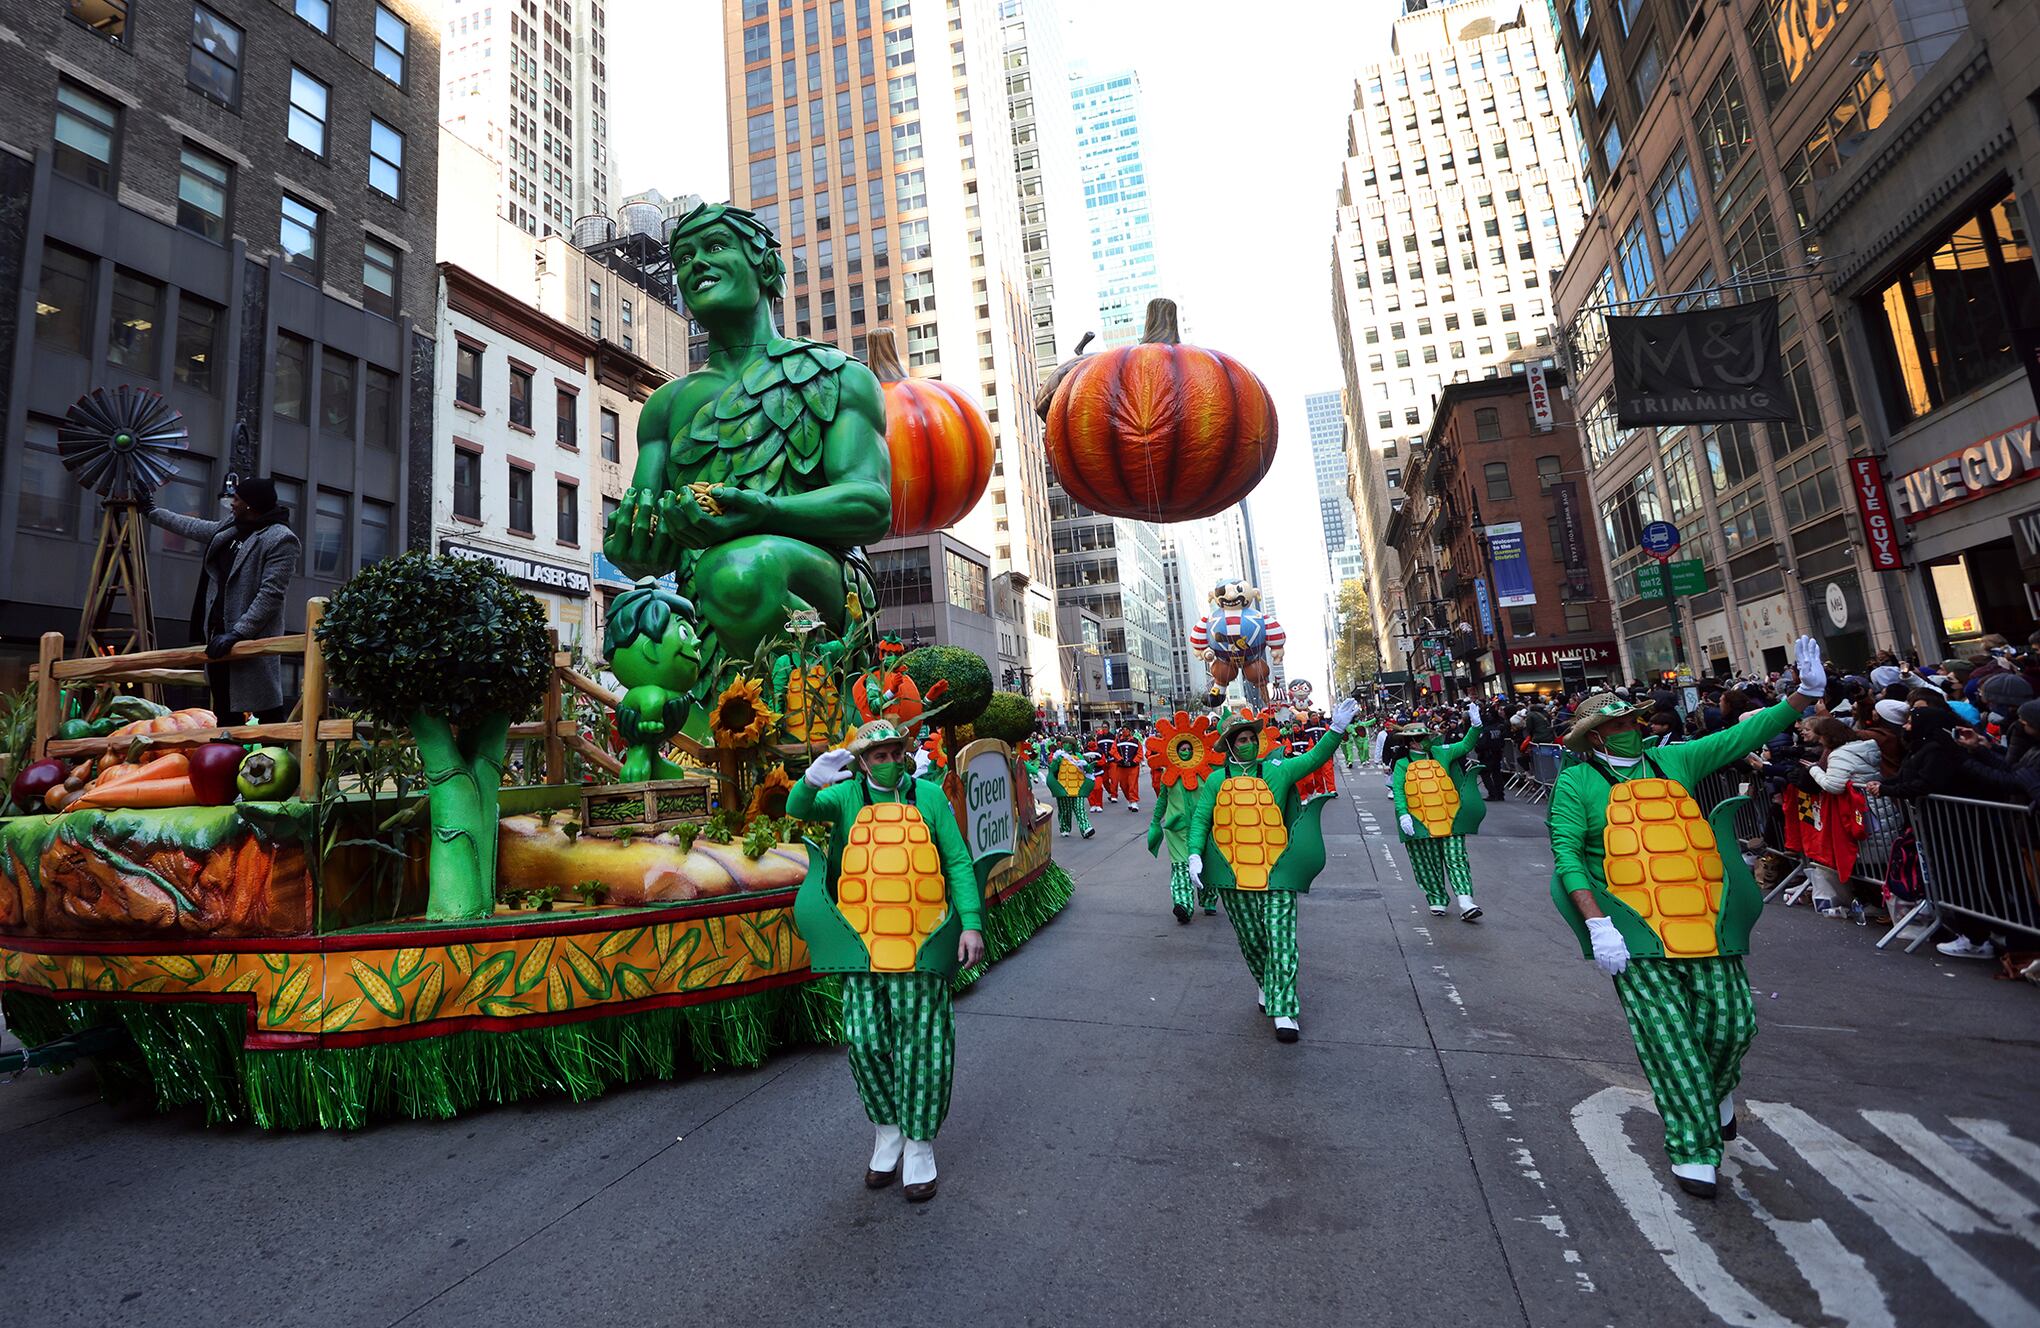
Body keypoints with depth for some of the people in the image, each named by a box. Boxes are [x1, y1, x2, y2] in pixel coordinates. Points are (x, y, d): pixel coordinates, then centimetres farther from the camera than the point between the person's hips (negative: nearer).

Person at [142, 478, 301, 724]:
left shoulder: (281, 540, -14)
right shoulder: (231, 527, 13)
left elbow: (271, 595, -20)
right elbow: (195, 527, 35)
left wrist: (237, 633, -22)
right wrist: (152, 512, 45)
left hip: (252, 639, -9)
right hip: (218, 634, 10)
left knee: (268, 713, -11)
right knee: (225, 712, 18)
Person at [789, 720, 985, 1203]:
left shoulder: (929, 796, 4)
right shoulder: (846, 797, 6)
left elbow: (958, 862, 4)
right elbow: (798, 809, -10)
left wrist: (971, 923, -5)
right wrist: (812, 779, -33)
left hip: (919, 945, -1)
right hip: (861, 946, 1)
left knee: (920, 1045, 4)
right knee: (866, 1041, 8)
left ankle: (918, 1145, 23)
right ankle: (887, 1132, 31)